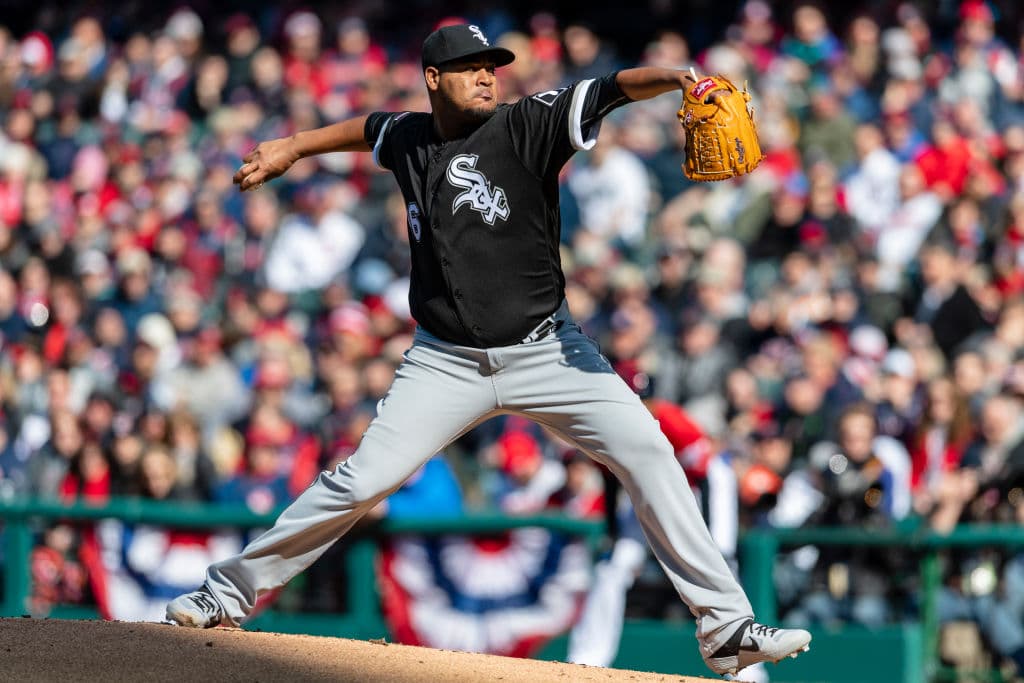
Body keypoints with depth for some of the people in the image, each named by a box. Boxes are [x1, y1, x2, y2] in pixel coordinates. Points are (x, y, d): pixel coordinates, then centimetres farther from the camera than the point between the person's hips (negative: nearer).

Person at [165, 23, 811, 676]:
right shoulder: (409, 138, 3)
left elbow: (611, 90, -24)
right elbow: (369, 128, 28)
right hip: (447, 363, 2)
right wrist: (291, 147, 35)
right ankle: (231, 591, 10)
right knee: (362, 480, -6)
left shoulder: (527, 126, -9)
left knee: (647, 451, -16)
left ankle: (726, 626, -11)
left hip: (545, 349, -2)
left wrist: (679, 78, -41)